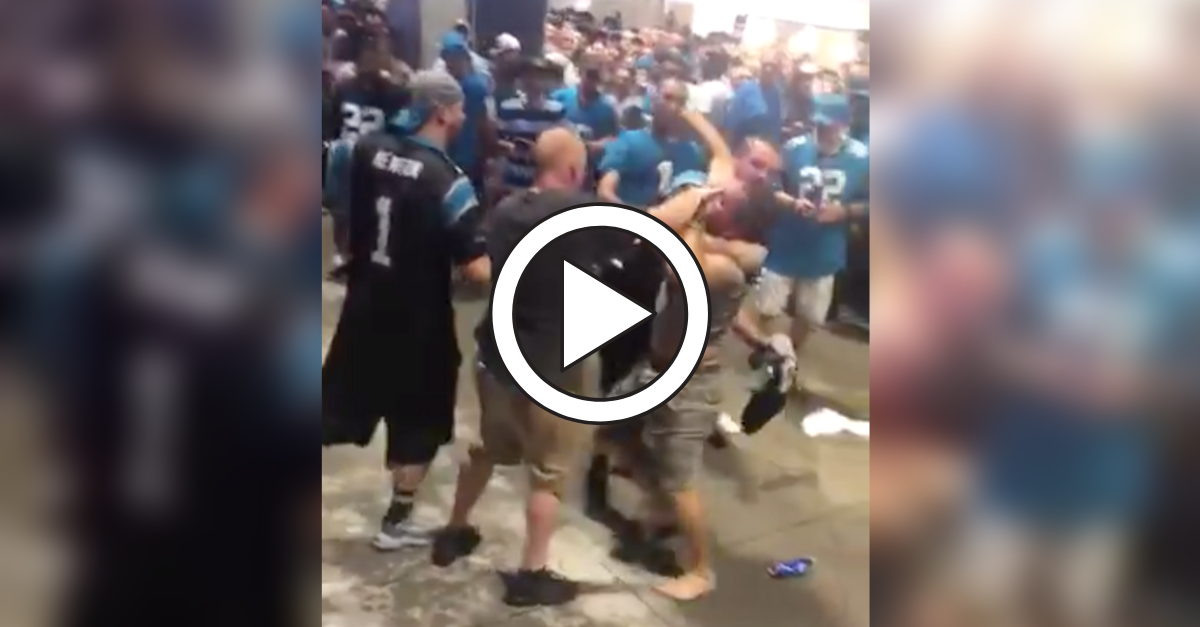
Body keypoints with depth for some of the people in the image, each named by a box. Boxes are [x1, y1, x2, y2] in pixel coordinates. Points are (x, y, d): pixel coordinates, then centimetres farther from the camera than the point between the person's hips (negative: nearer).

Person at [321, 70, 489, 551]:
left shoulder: (366, 150, -4)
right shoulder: (447, 180, -22)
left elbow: (346, 216, 10)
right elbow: (477, 268, -26)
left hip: (363, 305, 5)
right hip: (418, 318, -5)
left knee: (339, 407, 19)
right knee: (419, 421, 13)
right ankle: (396, 522, 24)